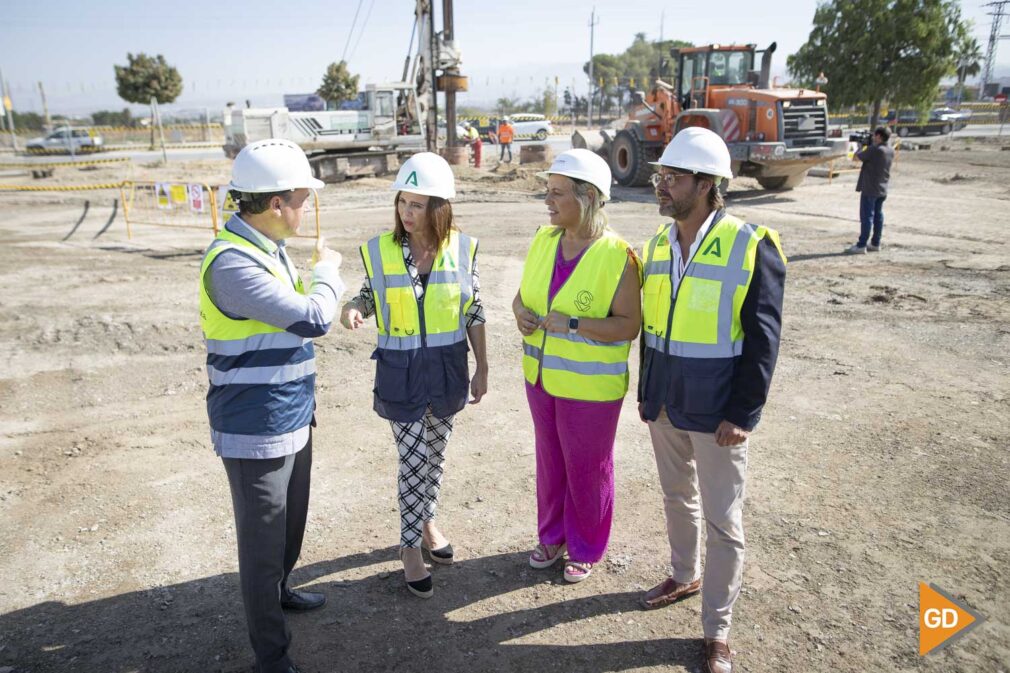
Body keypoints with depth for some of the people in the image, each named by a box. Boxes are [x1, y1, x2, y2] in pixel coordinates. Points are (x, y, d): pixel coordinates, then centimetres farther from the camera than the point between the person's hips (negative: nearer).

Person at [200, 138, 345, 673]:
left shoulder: (269, 248, 7)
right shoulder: (232, 262, -24)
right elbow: (313, 318, -29)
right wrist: (327, 269, -9)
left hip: (291, 421, 9)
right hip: (255, 432, -9)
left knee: (290, 524, 25)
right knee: (262, 542, 6)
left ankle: (280, 590, 50)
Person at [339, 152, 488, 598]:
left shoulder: (462, 248, -6)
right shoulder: (379, 250, -8)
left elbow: (473, 311, 2)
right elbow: (370, 294, 6)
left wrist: (482, 368, 5)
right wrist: (353, 307, -19)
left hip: (447, 367, 2)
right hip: (400, 371, -2)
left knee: (434, 455, 17)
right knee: (414, 460, 2)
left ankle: (426, 522, 40)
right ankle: (411, 546, 20)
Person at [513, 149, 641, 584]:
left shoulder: (616, 256, -19)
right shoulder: (543, 240, 0)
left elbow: (628, 325, -18)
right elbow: (524, 292, 11)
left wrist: (572, 324, -27)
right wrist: (521, 311, -11)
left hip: (589, 386, -6)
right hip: (541, 377, 6)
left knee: (587, 469, 11)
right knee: (550, 461, 20)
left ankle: (586, 549, 33)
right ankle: (553, 536, 41)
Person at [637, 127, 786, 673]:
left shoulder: (752, 247, -15)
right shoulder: (658, 244, 4)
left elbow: (762, 339, -14)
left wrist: (743, 414, -15)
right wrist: (646, 393, 12)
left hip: (716, 413, -5)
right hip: (664, 405, 6)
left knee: (722, 520, 6)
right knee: (677, 498, 22)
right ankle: (685, 576, 46)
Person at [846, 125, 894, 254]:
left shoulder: (873, 150, -19)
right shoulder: (891, 151, 5)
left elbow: (858, 157, -8)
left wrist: (858, 149, 12)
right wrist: (870, 145, 10)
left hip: (870, 189, -8)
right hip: (882, 189, 8)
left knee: (866, 216, -5)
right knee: (878, 216, 13)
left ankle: (861, 245, -4)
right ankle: (875, 243, 19)